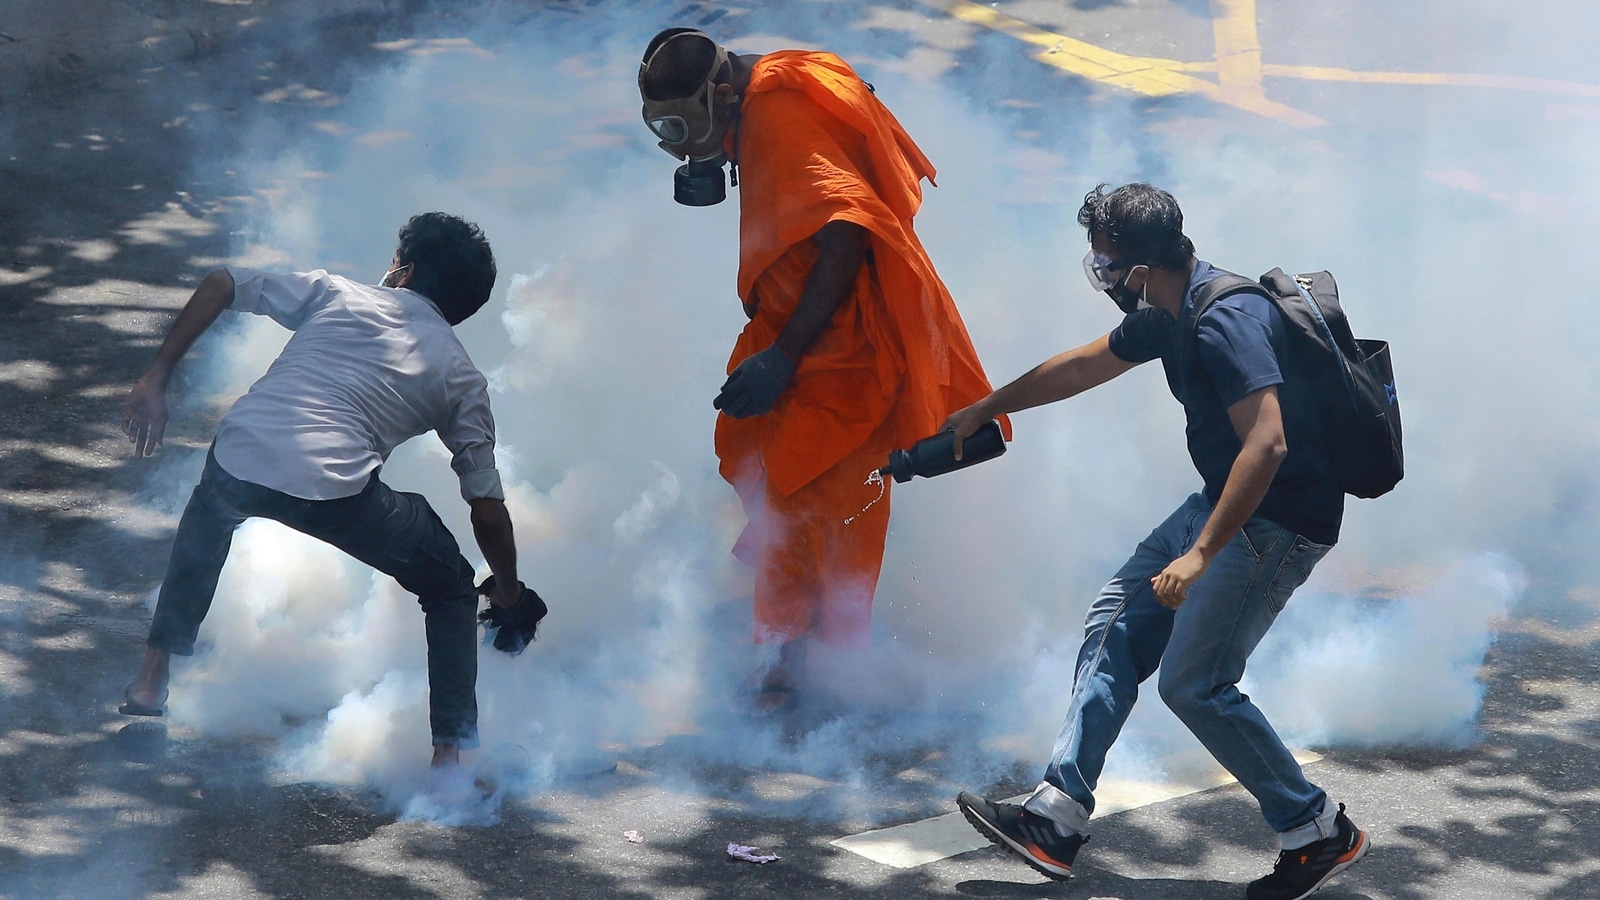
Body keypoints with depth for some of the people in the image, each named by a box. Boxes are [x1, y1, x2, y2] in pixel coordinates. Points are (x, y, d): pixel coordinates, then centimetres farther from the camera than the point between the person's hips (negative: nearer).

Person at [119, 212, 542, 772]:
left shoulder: (335, 293, 24)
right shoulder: (460, 377, 20)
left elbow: (220, 285, 17)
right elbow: (488, 510, 19)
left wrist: (156, 380, 21)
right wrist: (509, 594, 34)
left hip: (238, 463, 2)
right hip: (336, 493, -2)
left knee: (206, 522, 40)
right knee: (450, 589, 21)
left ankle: (152, 679, 42)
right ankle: (450, 751, 9)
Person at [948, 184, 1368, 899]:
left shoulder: (1227, 322, -25)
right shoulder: (1172, 313, 7)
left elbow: (1267, 443, -34)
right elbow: (1084, 364, 24)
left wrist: (1201, 554, -35)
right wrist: (984, 409, 35)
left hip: (1280, 520, -10)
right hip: (1226, 503, 11)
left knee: (1192, 683, -11)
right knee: (1116, 626, 9)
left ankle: (1319, 834, 2)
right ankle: (1056, 818, 11)